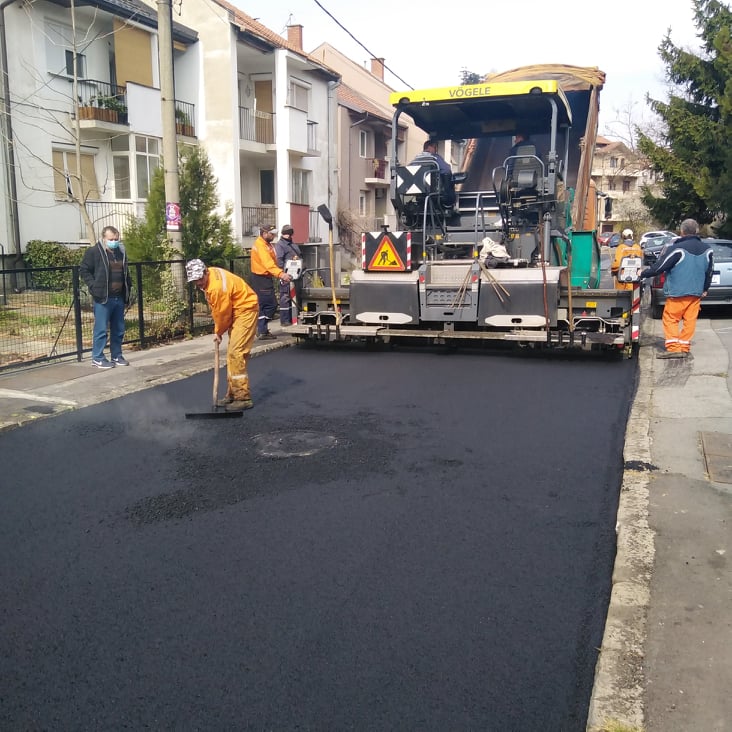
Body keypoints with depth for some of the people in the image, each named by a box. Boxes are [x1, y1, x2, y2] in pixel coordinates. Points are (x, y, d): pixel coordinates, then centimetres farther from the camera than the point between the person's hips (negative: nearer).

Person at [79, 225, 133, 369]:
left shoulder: (121, 252, 14)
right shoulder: (93, 252, -5)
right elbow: (84, 270, -4)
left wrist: (128, 290, 15)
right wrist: (94, 287, -13)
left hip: (119, 298, 6)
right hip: (103, 298, -6)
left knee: (119, 330, 11)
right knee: (101, 329, -3)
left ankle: (116, 356, 22)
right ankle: (97, 358, 6)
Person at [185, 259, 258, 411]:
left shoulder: (217, 286, -29)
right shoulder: (208, 277, 0)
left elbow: (223, 313, -17)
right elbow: (217, 310, 11)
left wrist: (218, 332, -1)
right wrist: (218, 330, 7)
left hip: (246, 310, -10)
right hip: (235, 311, 10)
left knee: (236, 353, -14)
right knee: (231, 354, 12)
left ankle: (243, 398, -12)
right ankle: (233, 394, 19)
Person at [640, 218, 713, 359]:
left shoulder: (677, 249, -15)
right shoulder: (707, 249, 6)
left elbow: (659, 267, -13)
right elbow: (709, 271, 16)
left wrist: (643, 274, 2)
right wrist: (705, 289, 28)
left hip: (678, 292, -6)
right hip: (697, 292, 6)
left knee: (670, 319, 3)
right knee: (690, 320, 9)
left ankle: (673, 347, -3)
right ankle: (684, 348, 12)